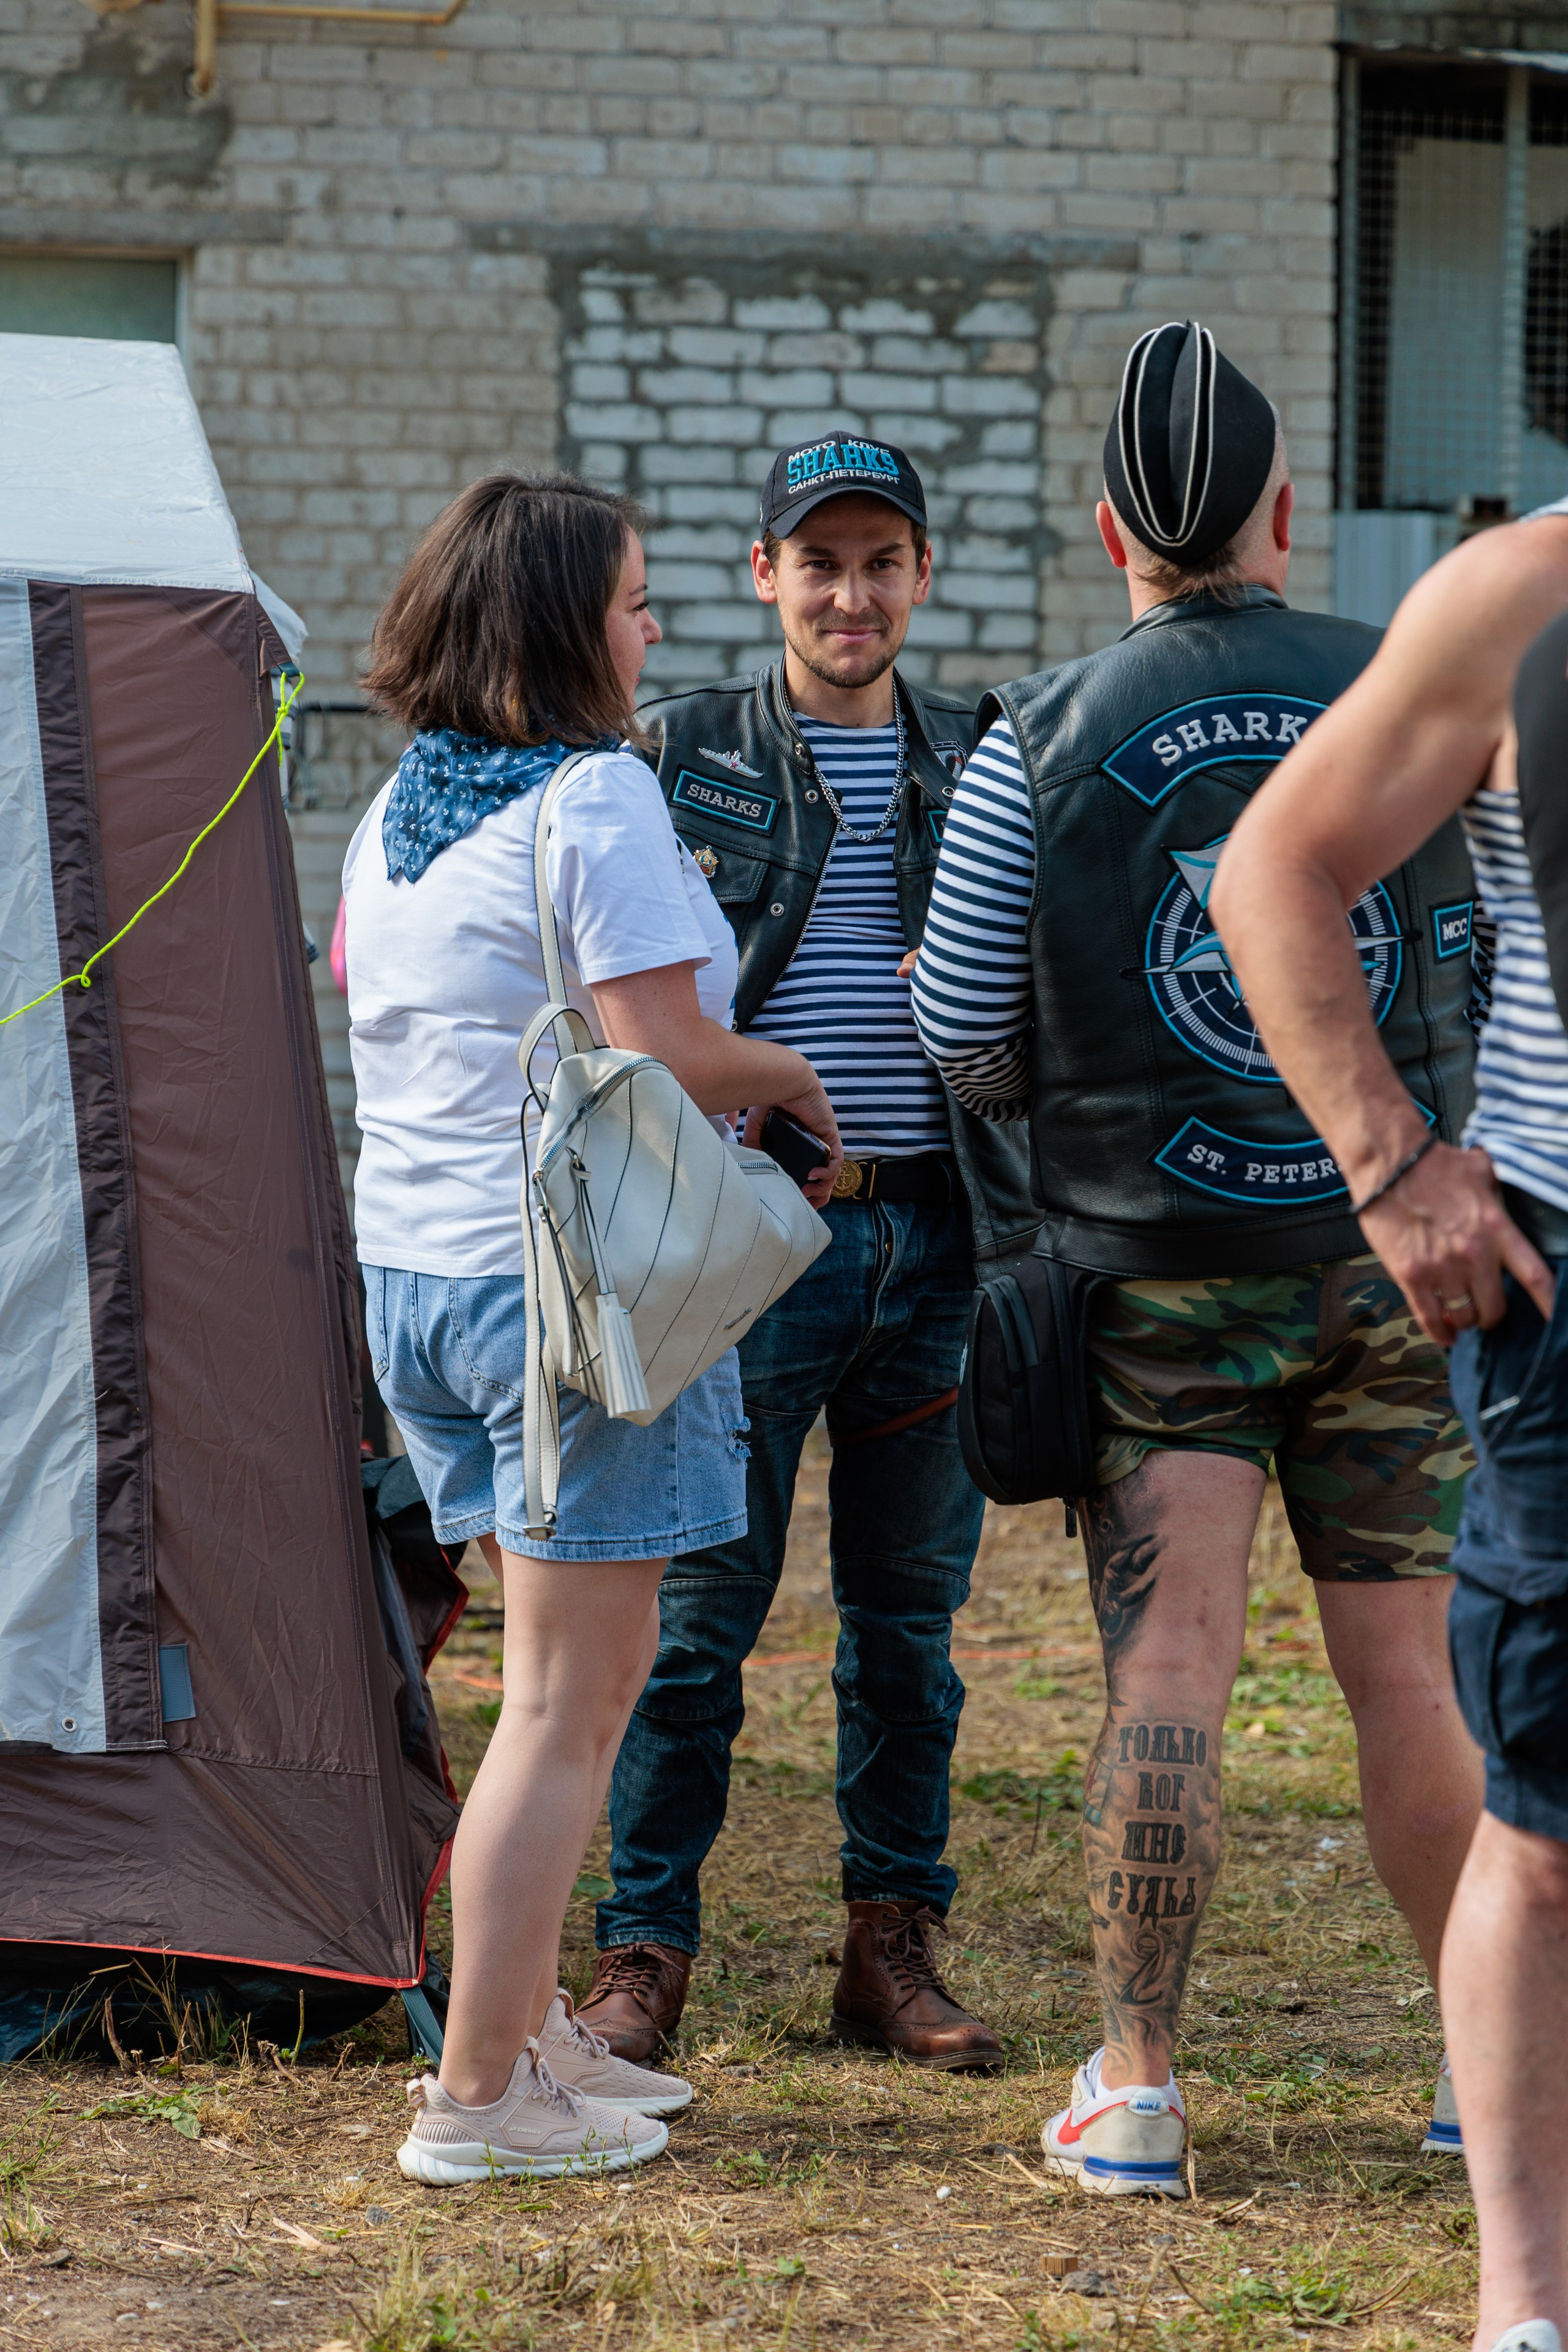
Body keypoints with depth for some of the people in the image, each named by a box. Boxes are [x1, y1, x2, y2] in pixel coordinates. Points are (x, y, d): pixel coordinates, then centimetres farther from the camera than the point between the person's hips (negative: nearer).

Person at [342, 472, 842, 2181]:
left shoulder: (393, 813, 13)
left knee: (574, 1659, 19)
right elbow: (665, 1050, -19)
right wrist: (796, 1079, 2)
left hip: (409, 1269, 9)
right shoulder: (600, 799, -13)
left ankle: (525, 2028, 23)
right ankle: (478, 2096, -3)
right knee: (569, 1692, -4)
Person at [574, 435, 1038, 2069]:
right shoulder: (679, 754, 3)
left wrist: (1028, 1230, 7)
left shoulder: (980, 766, 11)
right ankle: (643, 1950, 7)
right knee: (699, 1610, -2)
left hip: (936, 1236, 3)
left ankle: (893, 1946, 18)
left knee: (909, 1614, 9)